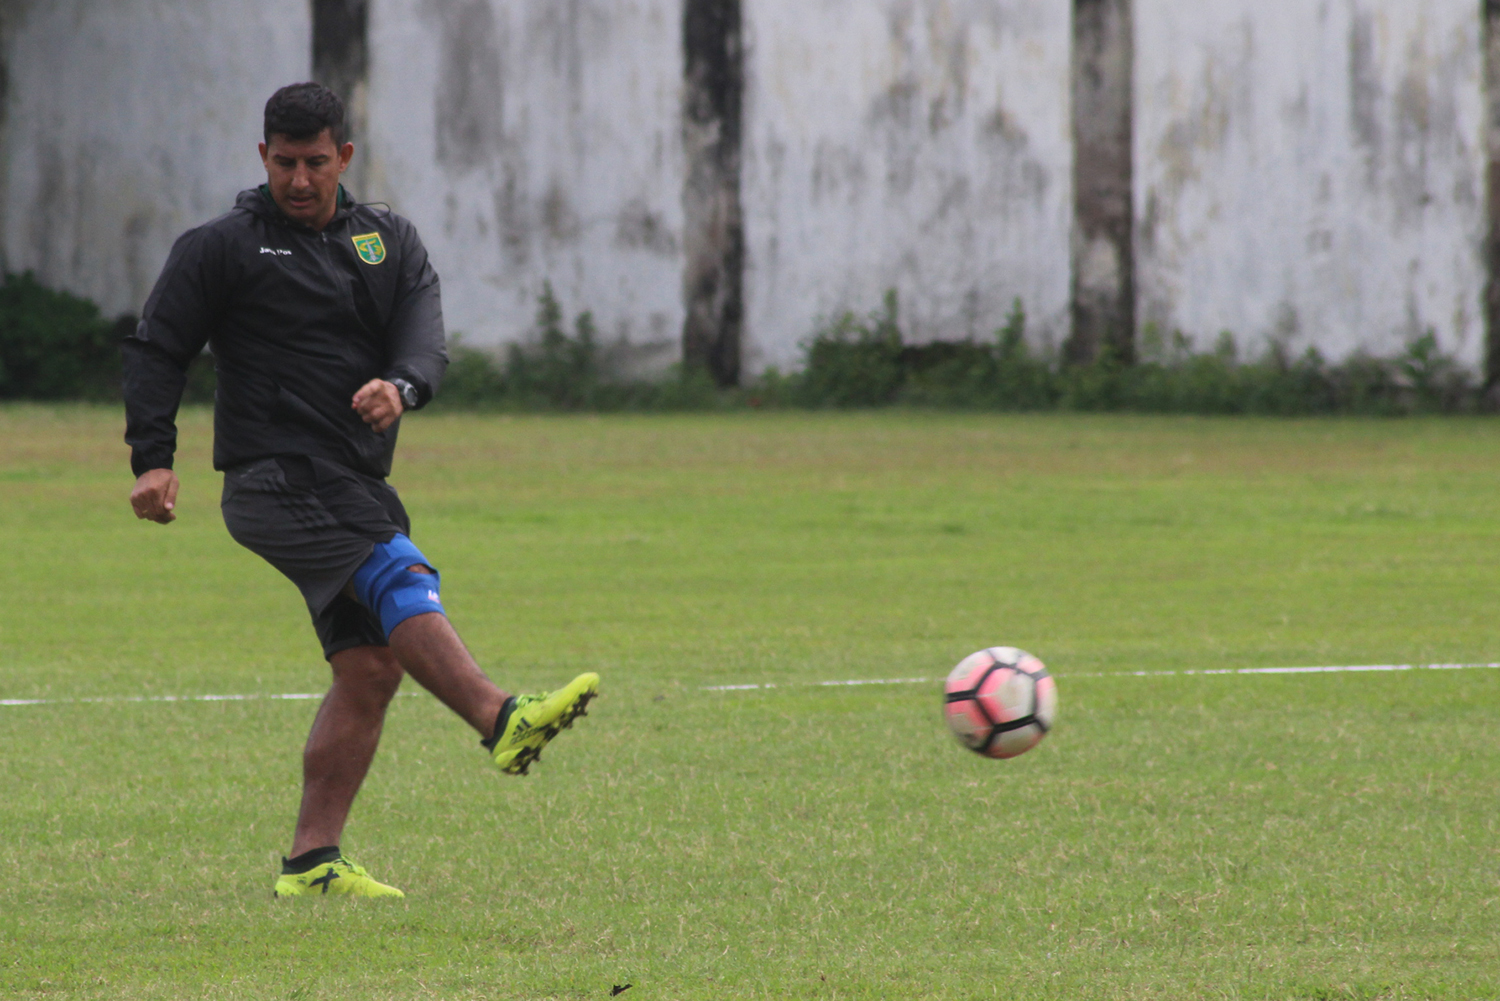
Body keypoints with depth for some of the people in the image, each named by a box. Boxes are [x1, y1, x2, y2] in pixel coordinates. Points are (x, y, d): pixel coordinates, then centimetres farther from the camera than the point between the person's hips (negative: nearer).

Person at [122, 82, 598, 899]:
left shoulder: (389, 242, 16)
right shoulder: (221, 248, 4)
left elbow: (425, 336, 1)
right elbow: (157, 349, 4)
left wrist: (401, 386, -22)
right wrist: (152, 460, -8)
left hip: (355, 486, 6)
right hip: (277, 480, -6)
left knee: (371, 665, -1)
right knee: (400, 578, -28)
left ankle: (312, 863, 2)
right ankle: (502, 722, -47)